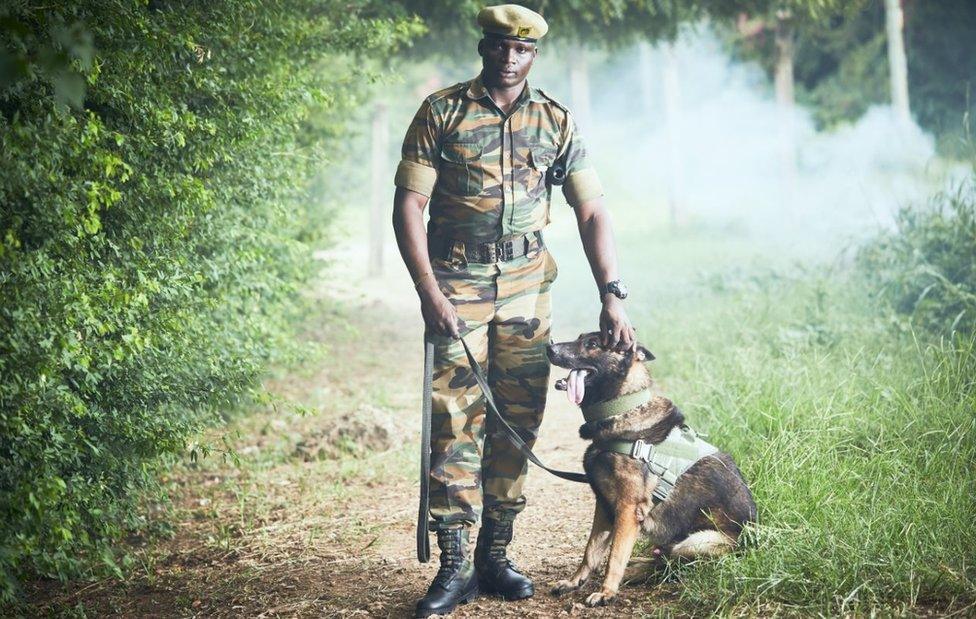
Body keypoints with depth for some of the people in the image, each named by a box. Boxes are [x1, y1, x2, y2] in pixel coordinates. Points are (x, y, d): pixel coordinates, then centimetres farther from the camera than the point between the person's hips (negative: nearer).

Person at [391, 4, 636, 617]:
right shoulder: (442, 112, -2)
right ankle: (456, 565, -5)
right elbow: (408, 205, -5)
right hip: (455, 282, -3)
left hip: (527, 286, 3)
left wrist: (613, 296, -8)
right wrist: (430, 293, -14)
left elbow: (592, 212, 3)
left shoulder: (556, 122, 5)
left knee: (518, 421, 5)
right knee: (456, 421, -8)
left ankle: (495, 554, 16)